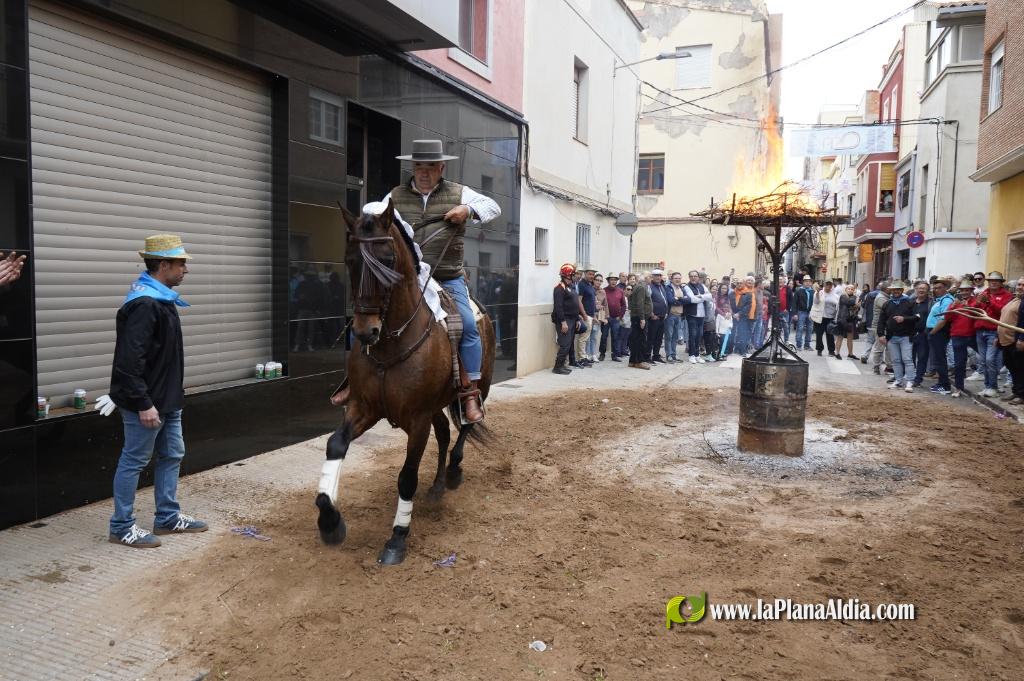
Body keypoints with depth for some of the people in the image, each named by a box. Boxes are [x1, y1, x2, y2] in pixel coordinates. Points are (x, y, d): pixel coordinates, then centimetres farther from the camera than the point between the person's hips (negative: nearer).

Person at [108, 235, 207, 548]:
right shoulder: (144, 304, -22)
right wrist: (143, 403, -24)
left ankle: (168, 518, 29)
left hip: (167, 399, 10)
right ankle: (122, 527, 17)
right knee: (134, 461, 3)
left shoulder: (160, 298, 10)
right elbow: (129, 360, -26)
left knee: (172, 455, 17)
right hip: (146, 401, -10)